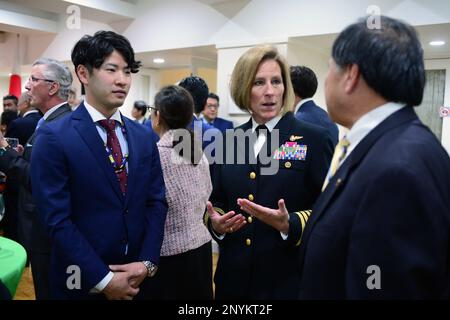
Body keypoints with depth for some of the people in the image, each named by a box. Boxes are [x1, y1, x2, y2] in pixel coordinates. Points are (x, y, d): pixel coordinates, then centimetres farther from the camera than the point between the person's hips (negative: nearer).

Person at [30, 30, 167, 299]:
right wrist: (103, 279, -16)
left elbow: (157, 201, 2)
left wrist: (147, 262, -9)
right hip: (83, 282, -4)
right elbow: (57, 219, -15)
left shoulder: (144, 137, 3)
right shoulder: (54, 137, -12)